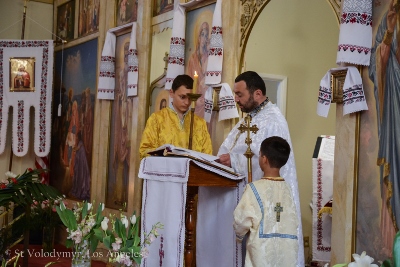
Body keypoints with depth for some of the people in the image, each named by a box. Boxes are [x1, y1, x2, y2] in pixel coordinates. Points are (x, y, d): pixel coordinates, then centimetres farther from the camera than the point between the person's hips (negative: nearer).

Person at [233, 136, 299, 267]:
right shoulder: (287, 189, 4)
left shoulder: (255, 188, -10)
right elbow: (294, 222, 6)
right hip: (287, 256, 5)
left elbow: (241, 221, -7)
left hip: (263, 256, -4)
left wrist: (239, 234, 14)